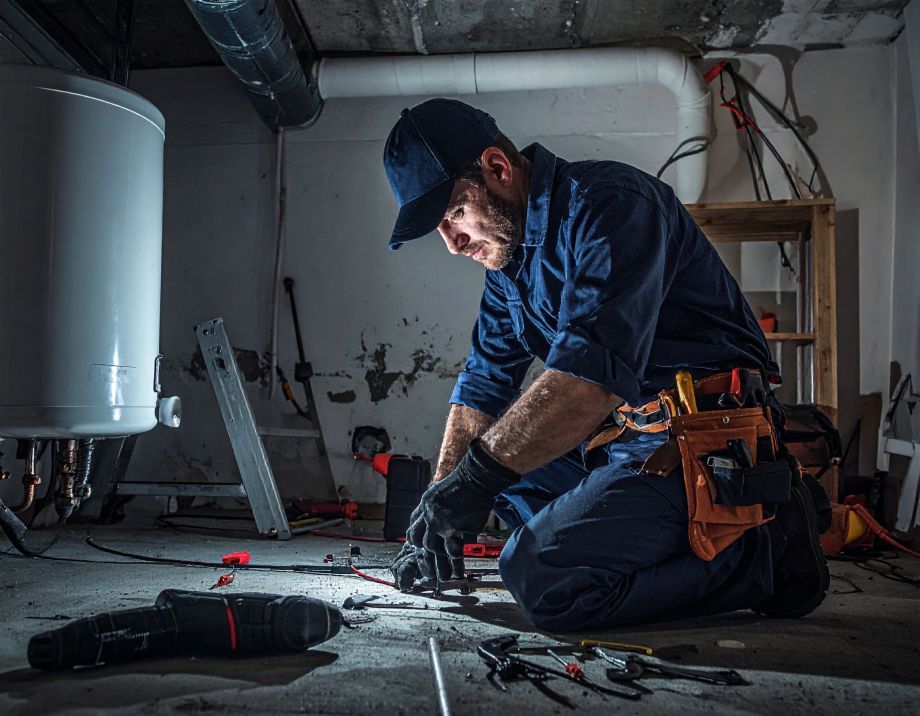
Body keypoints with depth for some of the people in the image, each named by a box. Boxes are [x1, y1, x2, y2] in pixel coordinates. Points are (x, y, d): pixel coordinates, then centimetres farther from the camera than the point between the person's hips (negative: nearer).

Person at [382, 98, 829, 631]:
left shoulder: (609, 202, -16)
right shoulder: (508, 251, 13)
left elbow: (596, 369, -30)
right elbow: (485, 383, 12)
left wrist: (479, 473, -26)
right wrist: (438, 513, 5)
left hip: (707, 440, -10)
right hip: (622, 437, 10)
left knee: (543, 578, -24)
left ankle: (762, 549, -5)